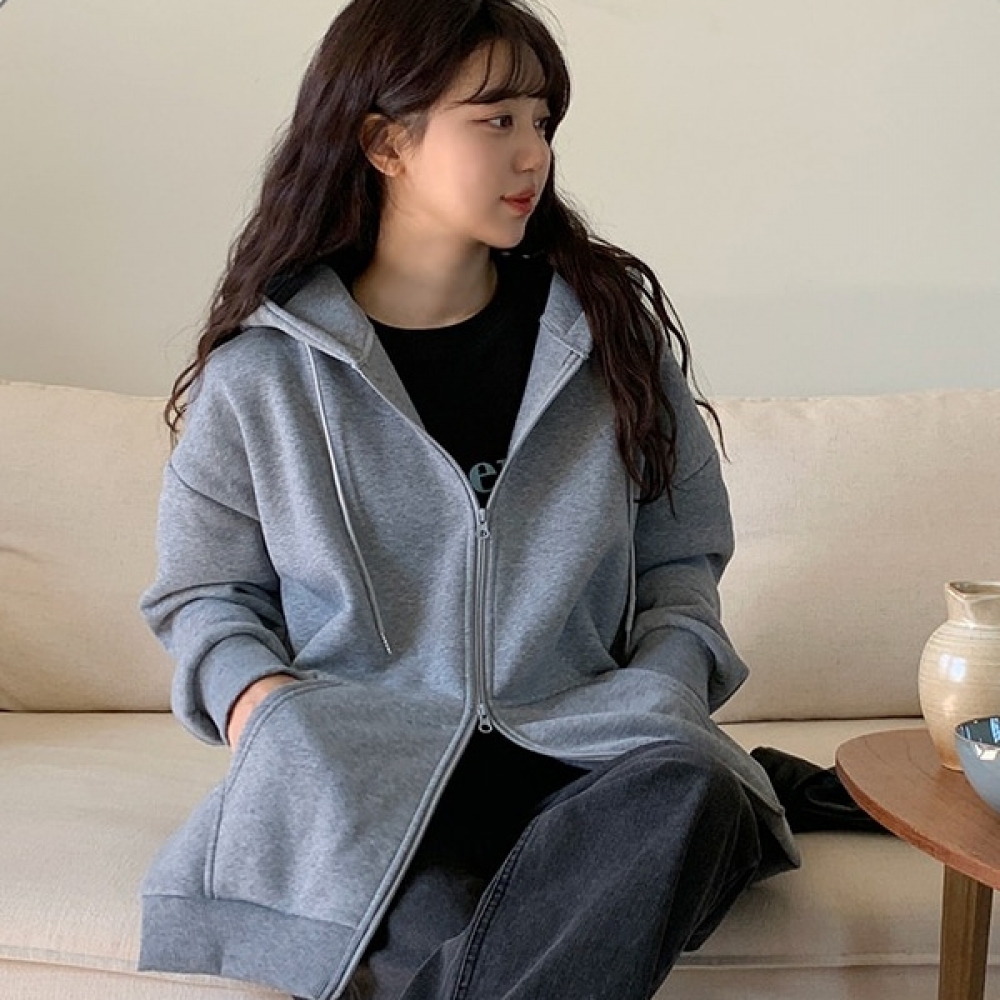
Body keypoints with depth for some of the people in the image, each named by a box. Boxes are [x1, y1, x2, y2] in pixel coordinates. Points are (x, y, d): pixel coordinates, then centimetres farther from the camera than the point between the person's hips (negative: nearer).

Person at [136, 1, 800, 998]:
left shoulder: (612, 329, 10)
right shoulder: (261, 373, 5)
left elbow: (680, 555, 17)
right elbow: (203, 591, 14)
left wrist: (666, 688, -2)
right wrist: (252, 691, -7)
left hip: (580, 737, 3)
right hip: (362, 756, -2)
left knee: (691, 789, -34)